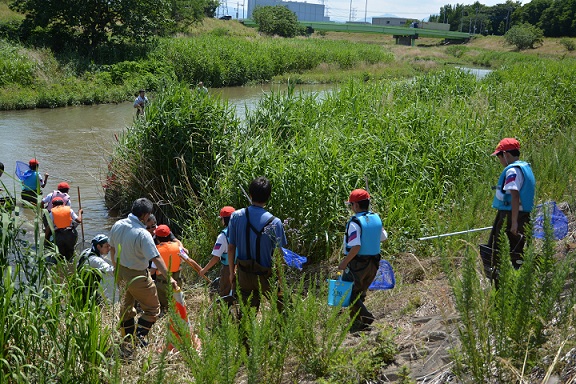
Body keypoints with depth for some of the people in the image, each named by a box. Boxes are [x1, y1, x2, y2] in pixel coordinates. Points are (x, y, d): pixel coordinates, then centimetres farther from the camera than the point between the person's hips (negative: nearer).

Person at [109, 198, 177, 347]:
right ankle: (139, 337, 4)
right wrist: (169, 277, -27)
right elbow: (156, 258, -30)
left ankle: (127, 335, 41)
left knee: (127, 303, 29)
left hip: (121, 270, 8)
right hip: (137, 275, -8)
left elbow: (112, 248, 9)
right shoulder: (142, 234, -28)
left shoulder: (117, 225, -5)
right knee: (152, 308, 9)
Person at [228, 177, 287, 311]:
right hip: (265, 275, -3)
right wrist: (281, 279, -2)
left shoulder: (236, 216, -7)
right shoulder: (274, 223, -16)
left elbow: (231, 248, -1)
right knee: (280, 307, 15)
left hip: (244, 274, 3)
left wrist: (232, 271, 12)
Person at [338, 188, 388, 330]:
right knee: (360, 292, 21)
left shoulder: (355, 223, -19)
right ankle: (355, 318, 27)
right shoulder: (376, 218, 2)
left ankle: (365, 316, -8)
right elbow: (383, 237, 15)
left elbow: (356, 247, -26)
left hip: (357, 264, -7)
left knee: (349, 292, 5)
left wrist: (344, 263, -17)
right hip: (373, 263, 7)